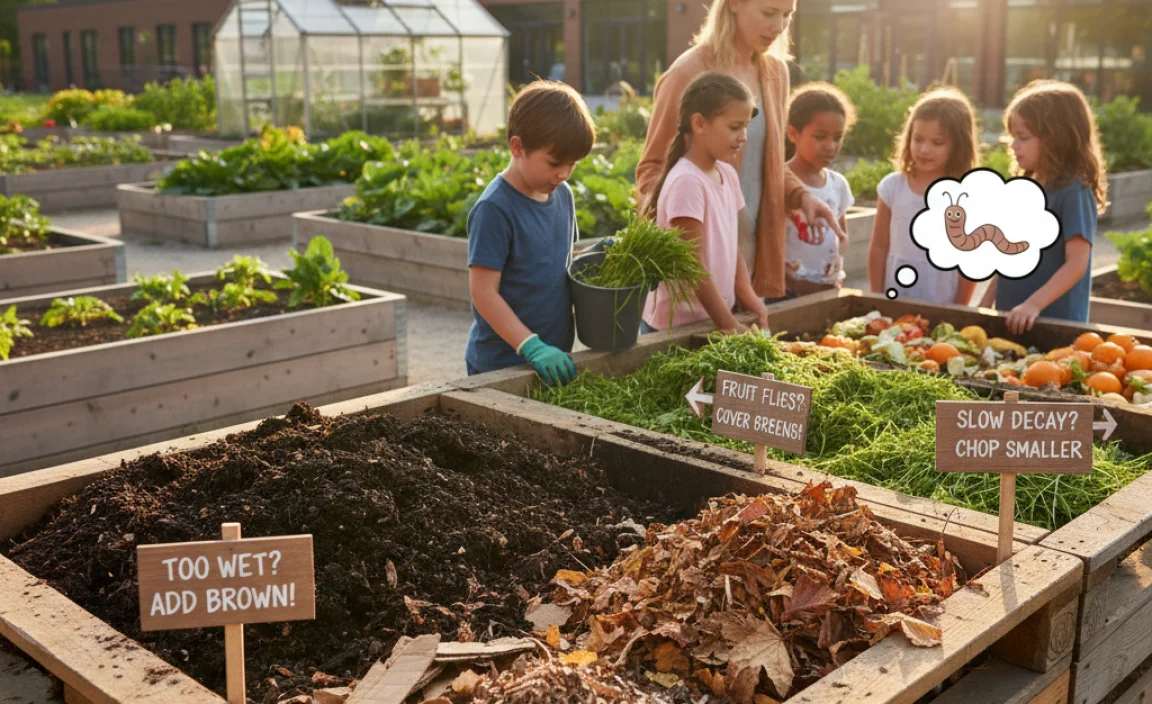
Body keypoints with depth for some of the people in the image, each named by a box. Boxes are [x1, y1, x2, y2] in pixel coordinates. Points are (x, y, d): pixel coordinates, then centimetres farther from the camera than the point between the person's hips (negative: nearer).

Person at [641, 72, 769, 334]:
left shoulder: (728, 174, 4)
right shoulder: (686, 182, -19)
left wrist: (749, 298, -1)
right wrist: (728, 324, -15)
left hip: (717, 316, 7)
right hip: (678, 324, -7)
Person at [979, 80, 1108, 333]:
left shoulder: (1074, 192, -13)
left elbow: (1077, 265, -18)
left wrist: (1034, 304, -27)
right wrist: (986, 302, 13)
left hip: (1053, 323, -7)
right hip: (1011, 320, 7)